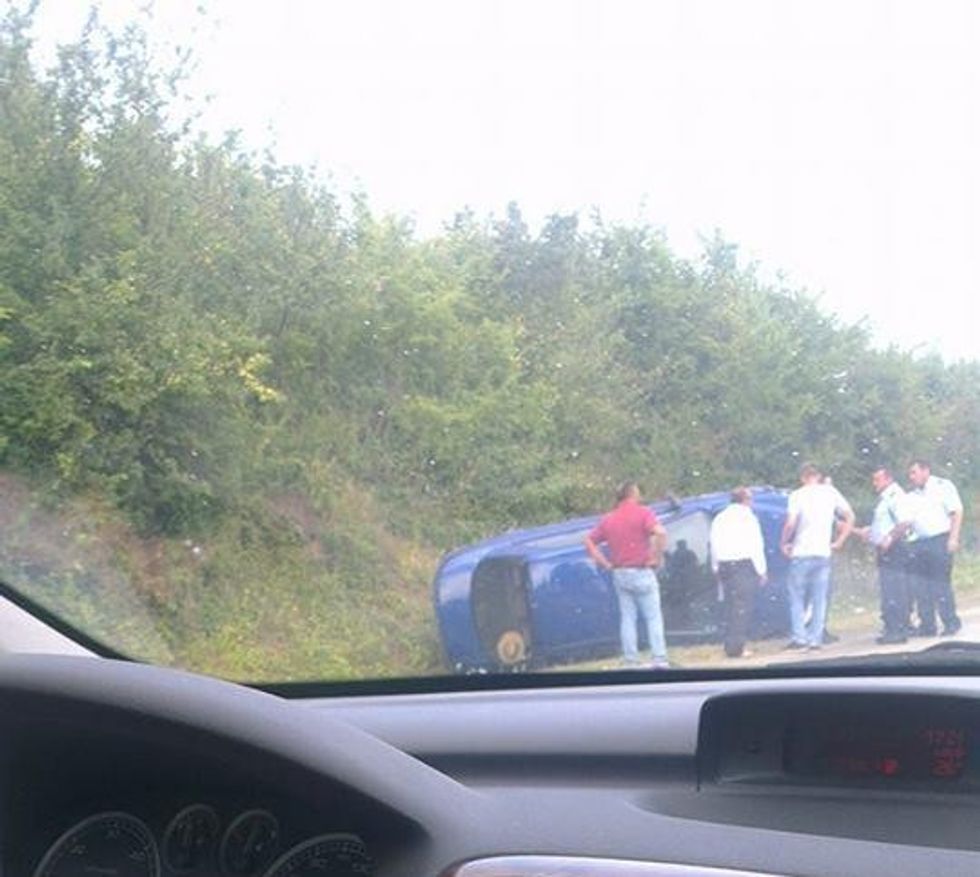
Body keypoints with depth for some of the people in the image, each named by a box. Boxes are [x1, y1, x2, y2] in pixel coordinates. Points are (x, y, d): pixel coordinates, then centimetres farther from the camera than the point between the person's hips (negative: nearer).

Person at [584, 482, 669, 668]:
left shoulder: (608, 519, 9)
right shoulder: (642, 513, -8)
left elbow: (589, 542, 11)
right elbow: (660, 533, -24)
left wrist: (605, 563, 7)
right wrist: (656, 558, -14)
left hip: (619, 574, 5)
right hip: (641, 572, -5)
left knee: (627, 618, 10)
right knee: (653, 617, 3)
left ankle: (630, 661, 10)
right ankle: (659, 660, 0)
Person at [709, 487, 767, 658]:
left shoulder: (720, 518, 14)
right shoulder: (747, 517, -3)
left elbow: (713, 544, 12)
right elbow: (756, 546, -5)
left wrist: (717, 568, 15)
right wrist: (762, 570, -1)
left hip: (724, 565, 6)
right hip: (744, 564, -6)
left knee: (731, 606, 12)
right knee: (742, 607, -5)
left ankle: (730, 645, 10)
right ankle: (736, 647, -10)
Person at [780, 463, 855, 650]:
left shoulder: (798, 494, -5)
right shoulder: (831, 491, 6)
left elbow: (790, 524, -15)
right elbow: (850, 517, 5)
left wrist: (784, 543, 0)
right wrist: (839, 541, 10)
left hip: (801, 552, -3)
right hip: (823, 552, 3)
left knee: (797, 596, 8)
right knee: (819, 599, 9)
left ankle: (799, 637, 1)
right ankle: (816, 639, 8)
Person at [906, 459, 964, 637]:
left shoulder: (943, 486, 2)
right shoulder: (911, 496, 20)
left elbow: (957, 512, -5)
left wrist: (953, 538, -14)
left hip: (939, 540, -6)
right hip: (919, 543, 6)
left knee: (941, 584, -7)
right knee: (920, 586, 2)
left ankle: (951, 623, 2)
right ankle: (927, 626, 8)